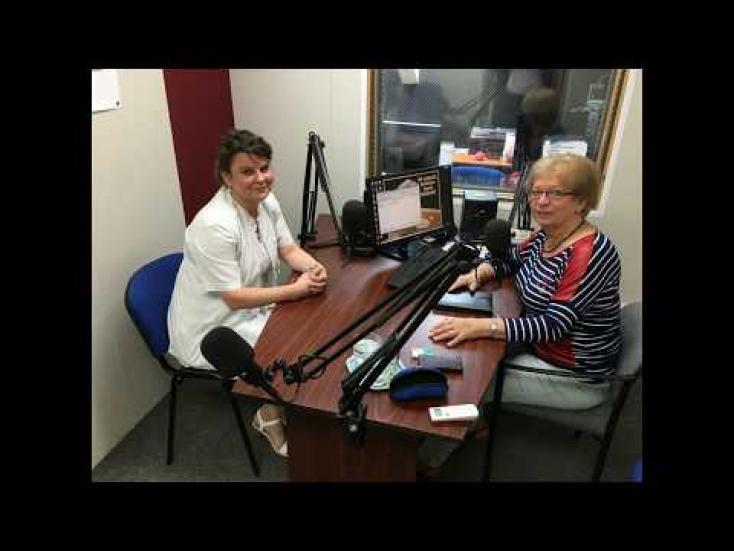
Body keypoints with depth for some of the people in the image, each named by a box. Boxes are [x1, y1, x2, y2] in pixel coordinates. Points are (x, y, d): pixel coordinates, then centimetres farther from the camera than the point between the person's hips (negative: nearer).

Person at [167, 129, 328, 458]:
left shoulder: (267, 201, -5)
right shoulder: (215, 225, -30)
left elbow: (288, 249, 4)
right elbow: (234, 298, -27)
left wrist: (314, 267, -18)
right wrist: (296, 289, -27)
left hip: (253, 308, 8)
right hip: (210, 331, -8)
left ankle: (275, 409, 19)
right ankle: (270, 419, 15)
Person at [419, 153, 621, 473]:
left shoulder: (591, 253, -28)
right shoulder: (544, 235, -2)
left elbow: (554, 324, -33)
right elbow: (510, 259, 15)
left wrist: (479, 326, -41)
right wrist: (479, 273, -6)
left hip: (575, 375, -8)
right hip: (540, 347, 8)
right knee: (473, 355, 5)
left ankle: (431, 459, 16)